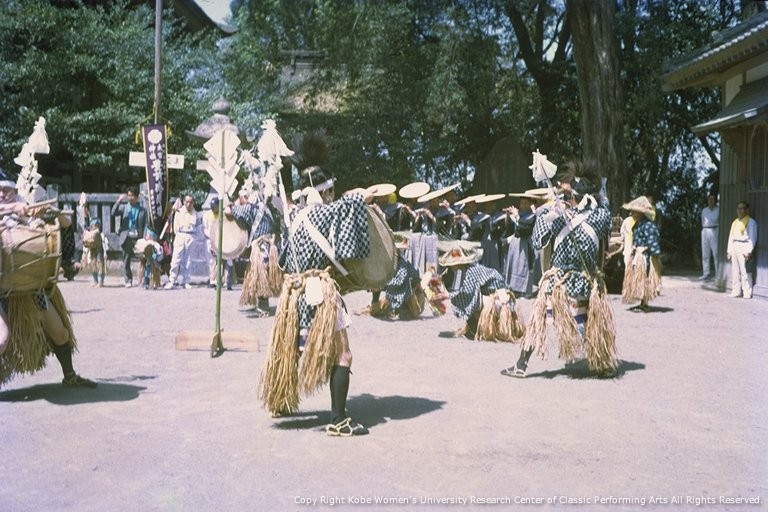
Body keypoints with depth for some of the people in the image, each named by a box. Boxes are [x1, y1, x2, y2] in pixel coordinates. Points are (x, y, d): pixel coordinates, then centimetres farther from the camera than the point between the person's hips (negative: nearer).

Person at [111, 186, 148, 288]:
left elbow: (146, 224, 4)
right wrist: (119, 201, -14)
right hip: (126, 237, 1)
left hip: (138, 238, -1)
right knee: (126, 261, 4)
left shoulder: (142, 210, 7)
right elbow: (113, 213, -6)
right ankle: (128, 280, 12)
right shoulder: (124, 207, 9)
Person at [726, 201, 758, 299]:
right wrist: (729, 250, 13)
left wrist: (748, 252, -17)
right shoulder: (735, 222, 19)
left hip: (744, 248, -7)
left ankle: (747, 293, -6)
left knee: (745, 272, -9)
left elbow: (752, 238, -9)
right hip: (734, 247, 7)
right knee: (734, 272, 8)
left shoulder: (751, 222, -3)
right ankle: (736, 292, 14)